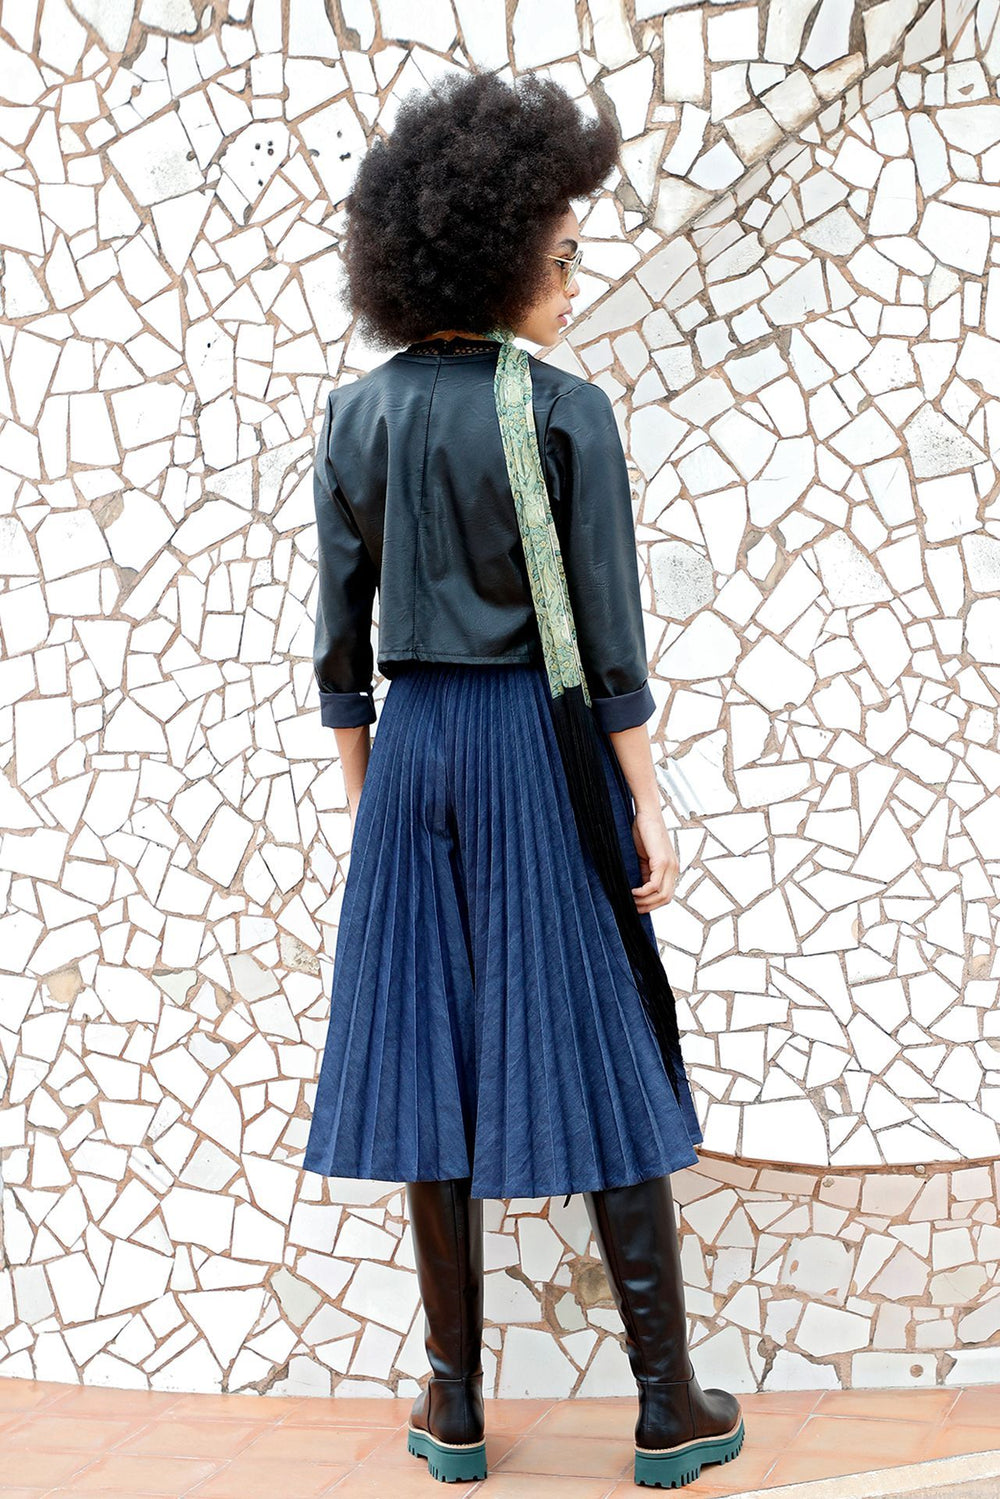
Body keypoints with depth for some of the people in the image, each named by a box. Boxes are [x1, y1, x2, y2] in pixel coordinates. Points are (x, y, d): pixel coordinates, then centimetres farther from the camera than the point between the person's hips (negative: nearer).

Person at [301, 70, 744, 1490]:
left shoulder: (356, 414, 2)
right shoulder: (570, 413, -9)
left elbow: (341, 630, 5)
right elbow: (610, 632, -9)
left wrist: (361, 786, 13)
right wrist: (647, 801, -4)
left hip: (414, 749, 3)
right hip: (543, 746, -3)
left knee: (434, 1062, 8)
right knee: (605, 1060, 4)